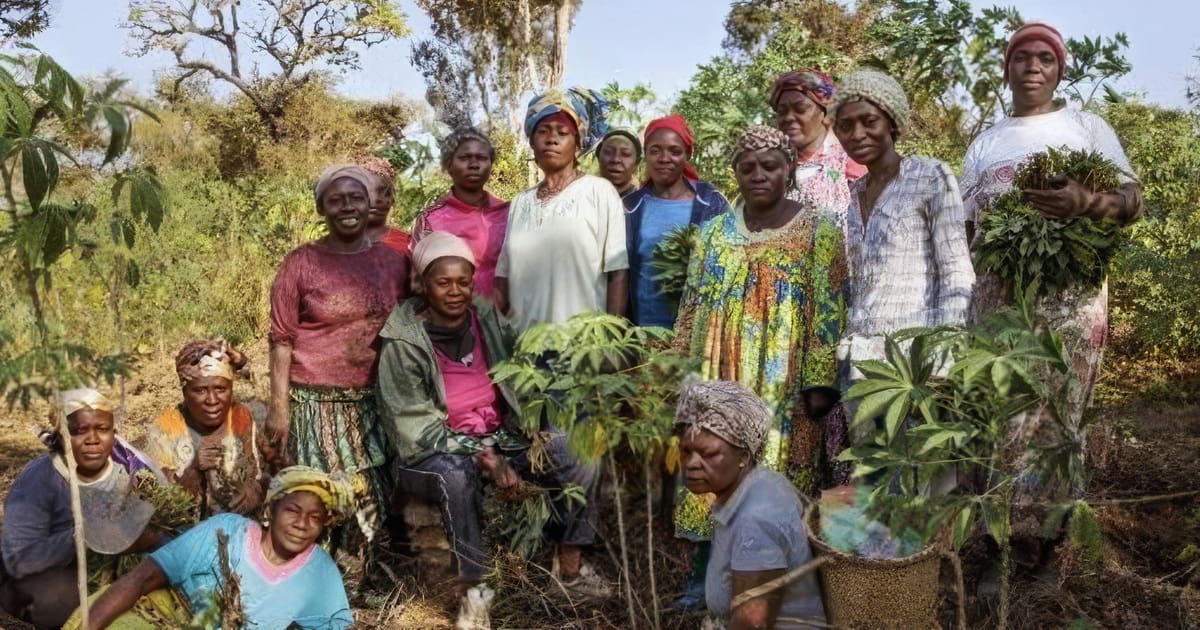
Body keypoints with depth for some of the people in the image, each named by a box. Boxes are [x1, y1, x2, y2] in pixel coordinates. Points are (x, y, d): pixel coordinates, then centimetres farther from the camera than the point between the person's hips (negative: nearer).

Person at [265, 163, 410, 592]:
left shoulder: (393, 261, 5)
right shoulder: (301, 263, -4)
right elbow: (282, 339, -3)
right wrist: (278, 407, -8)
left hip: (374, 401, 4)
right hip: (316, 401, -3)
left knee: (372, 497, 7)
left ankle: (348, 588, 27)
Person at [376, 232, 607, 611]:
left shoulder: (488, 319, 2)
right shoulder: (403, 342, -13)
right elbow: (414, 425, -16)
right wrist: (480, 455, -24)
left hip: (500, 437, 5)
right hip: (437, 451, -5)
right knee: (457, 475, -38)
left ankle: (570, 565, -3)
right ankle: (473, 587, -22)